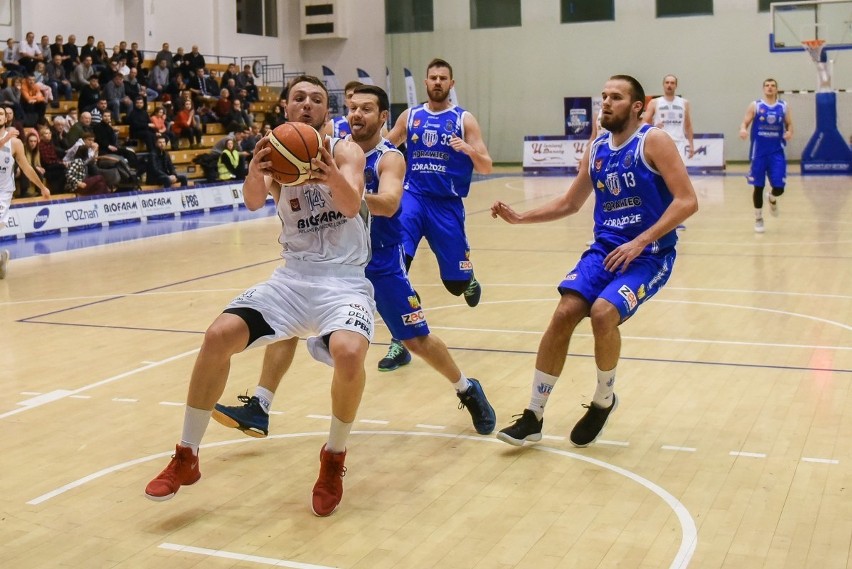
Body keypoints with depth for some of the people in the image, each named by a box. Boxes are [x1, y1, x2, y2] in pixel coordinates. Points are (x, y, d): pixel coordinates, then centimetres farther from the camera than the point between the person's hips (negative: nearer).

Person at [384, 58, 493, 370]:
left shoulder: (464, 119, 0)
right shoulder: (410, 116, 7)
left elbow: (486, 167, -4)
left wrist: (469, 150, -25)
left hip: (447, 203, -1)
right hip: (413, 197, 1)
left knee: (456, 283, 5)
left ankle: (470, 281, 46)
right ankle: (399, 342, -11)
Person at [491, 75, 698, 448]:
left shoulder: (653, 141, -9)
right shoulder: (596, 149, 10)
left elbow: (687, 201, -16)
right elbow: (570, 203, 21)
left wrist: (640, 242, -21)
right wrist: (520, 217, 9)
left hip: (649, 254, -5)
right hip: (605, 249, 6)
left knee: (603, 312, -27)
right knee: (564, 313, -12)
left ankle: (604, 400, 1)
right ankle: (533, 416, -2)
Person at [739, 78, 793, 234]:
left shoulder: (783, 106, 6)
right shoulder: (755, 105, 0)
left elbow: (789, 124, 11)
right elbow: (745, 123, -3)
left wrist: (789, 132, -13)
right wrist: (743, 130, -26)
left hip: (777, 152, 1)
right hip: (759, 152, -1)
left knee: (779, 187, -5)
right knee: (758, 186, 2)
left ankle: (772, 199, 33)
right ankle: (758, 219, 18)